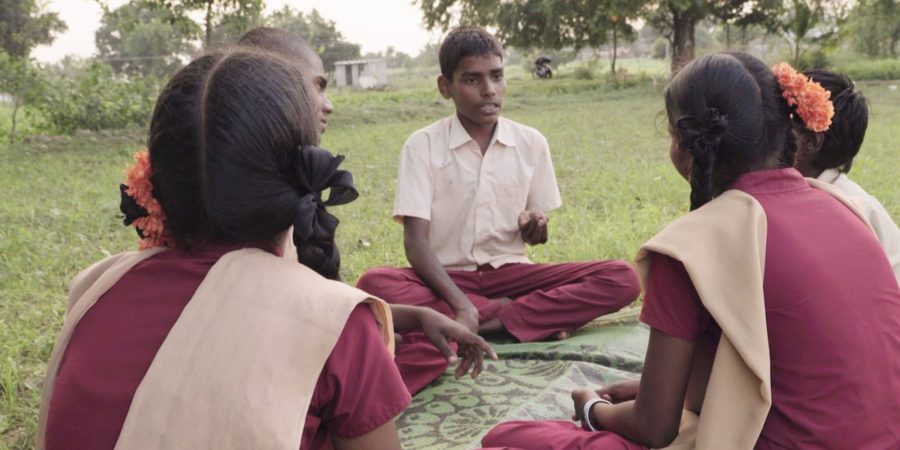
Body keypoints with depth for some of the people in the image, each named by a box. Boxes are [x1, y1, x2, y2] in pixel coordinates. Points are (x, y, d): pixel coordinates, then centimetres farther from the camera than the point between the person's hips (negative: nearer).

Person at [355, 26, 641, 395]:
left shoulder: (531, 143, 2)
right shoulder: (422, 145, -7)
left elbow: (535, 236, 12)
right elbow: (416, 242, -13)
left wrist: (534, 227, -14)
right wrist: (462, 306, -29)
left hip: (508, 273, 2)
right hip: (446, 278, -2)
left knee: (622, 279, -18)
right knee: (375, 285, -34)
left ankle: (487, 323, -23)